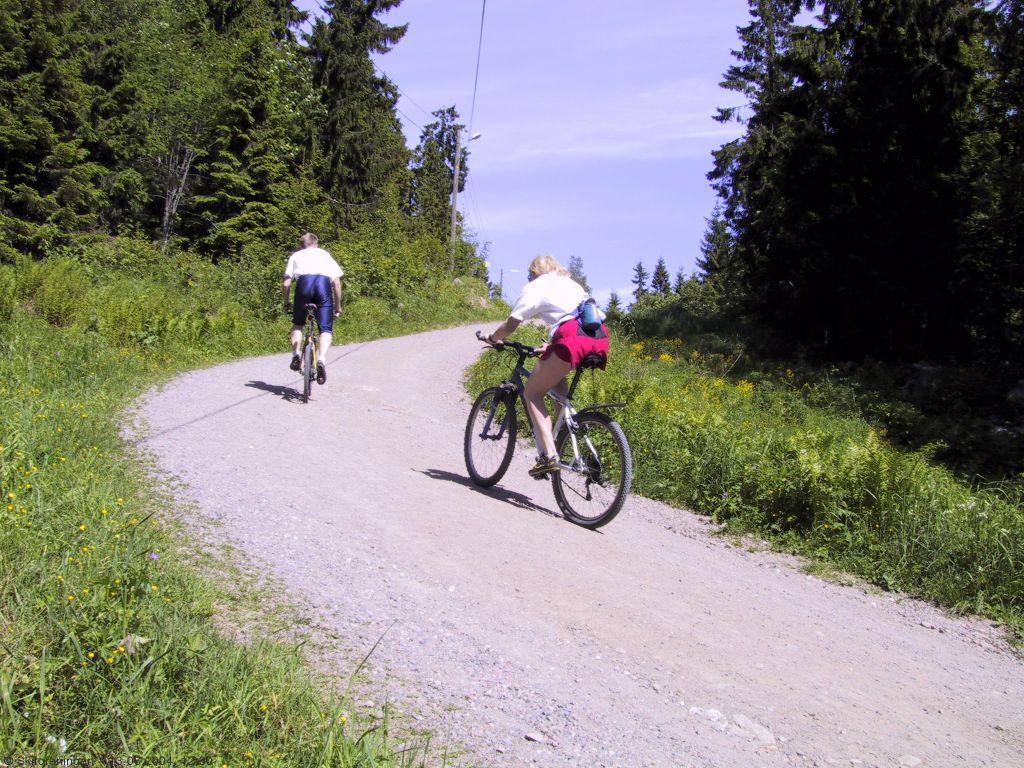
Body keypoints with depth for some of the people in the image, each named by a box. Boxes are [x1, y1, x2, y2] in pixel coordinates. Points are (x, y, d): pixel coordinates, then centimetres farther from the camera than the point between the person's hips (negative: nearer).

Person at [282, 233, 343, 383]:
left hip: (304, 282, 0)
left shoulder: (296, 255, 29)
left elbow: (286, 284, 16)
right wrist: (338, 306, 25)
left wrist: (286, 303, 29)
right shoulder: (325, 254, 31)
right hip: (324, 283, 0)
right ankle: (322, 359, -20)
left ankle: (295, 355, 4)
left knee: (297, 323, 22)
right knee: (326, 328, 3)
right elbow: (337, 282, 19)